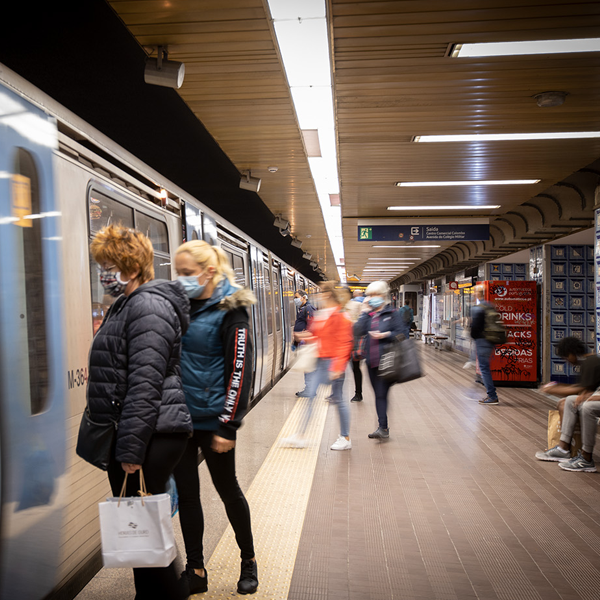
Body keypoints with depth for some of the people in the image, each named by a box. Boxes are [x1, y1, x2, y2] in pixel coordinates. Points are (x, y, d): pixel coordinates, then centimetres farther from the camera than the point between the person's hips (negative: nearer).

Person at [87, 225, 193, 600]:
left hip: (152, 437, -10)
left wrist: (130, 448, -22)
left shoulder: (149, 306, -16)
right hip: (129, 433, 10)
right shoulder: (127, 305, 17)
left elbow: (145, 383, -23)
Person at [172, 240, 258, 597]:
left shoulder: (230, 311, -12)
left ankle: (249, 561, 34)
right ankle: (195, 571, 30)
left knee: (228, 490, 11)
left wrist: (229, 426, -16)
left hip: (211, 420, -5)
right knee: (186, 492, 13)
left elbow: (240, 372, -15)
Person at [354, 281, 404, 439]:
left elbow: (401, 333, -3)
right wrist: (364, 312, -5)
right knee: (378, 395, 11)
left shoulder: (392, 313, 0)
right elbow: (358, 332, -3)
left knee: (381, 394, -9)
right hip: (371, 360, 5)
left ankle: (383, 428, -5)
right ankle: (383, 428, 19)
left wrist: (385, 335, -16)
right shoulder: (368, 314, 11)